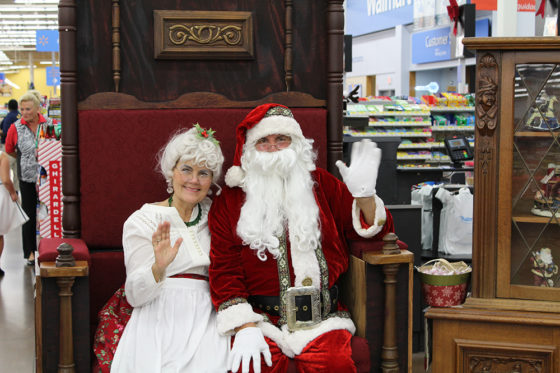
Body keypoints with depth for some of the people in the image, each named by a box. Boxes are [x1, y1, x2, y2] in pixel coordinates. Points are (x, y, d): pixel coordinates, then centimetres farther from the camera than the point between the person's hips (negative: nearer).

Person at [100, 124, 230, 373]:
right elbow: (134, 295, -6)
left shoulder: (211, 215, 16)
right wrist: (159, 268, -26)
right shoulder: (141, 221, 3)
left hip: (206, 320, 3)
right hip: (160, 322, -3)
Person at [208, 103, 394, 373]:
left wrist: (364, 195, -8)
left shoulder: (321, 184, 15)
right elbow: (224, 270, 2)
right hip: (260, 318, -1)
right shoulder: (229, 201, 9)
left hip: (321, 318, 1)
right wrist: (245, 327, -11)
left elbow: (375, 230, 14)